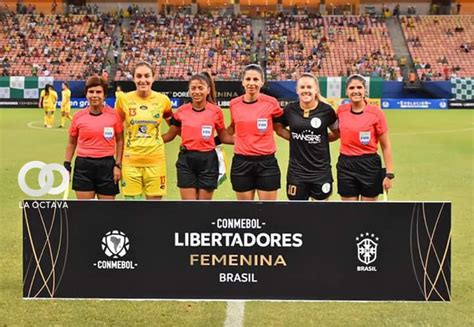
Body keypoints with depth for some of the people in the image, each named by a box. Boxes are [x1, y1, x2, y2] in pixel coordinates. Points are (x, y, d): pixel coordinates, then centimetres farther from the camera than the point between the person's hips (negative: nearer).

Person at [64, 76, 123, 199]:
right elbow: (71, 143, 11)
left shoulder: (113, 115, -3)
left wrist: (118, 165, -1)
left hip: (107, 166, -1)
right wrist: (67, 166, 6)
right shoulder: (79, 116, 1)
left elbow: (119, 140, 5)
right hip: (83, 166, 1)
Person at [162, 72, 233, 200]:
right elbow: (170, 135, 11)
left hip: (208, 161, -1)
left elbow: (223, 137, 8)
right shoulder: (181, 111, 0)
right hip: (186, 161, 1)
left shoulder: (216, 111, -3)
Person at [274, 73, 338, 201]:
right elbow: (278, 128, 11)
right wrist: (294, 137, -1)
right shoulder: (290, 109, -3)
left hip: (321, 171, -1)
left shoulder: (326, 110, -6)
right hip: (296, 171, 1)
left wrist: (322, 139, -4)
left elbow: (337, 132, 8)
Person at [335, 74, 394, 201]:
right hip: (346, 165, 3)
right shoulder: (341, 110, 1)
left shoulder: (376, 113, -9)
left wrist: (389, 173, -6)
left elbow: (385, 146, -4)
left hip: (369, 165, -2)